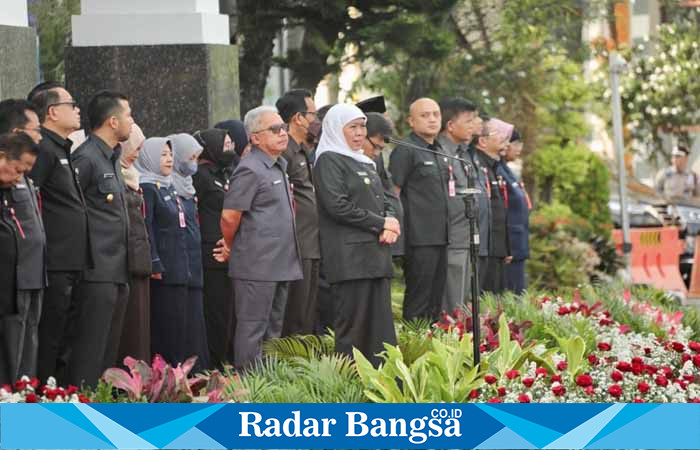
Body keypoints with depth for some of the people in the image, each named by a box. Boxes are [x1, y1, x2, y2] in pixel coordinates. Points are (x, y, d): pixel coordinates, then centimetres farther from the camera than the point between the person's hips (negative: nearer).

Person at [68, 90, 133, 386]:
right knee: (90, 351, -9)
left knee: (109, 351, 12)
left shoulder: (112, 159, 18)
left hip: (117, 273, 10)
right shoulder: (86, 158, -13)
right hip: (98, 272, -10)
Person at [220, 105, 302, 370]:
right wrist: (232, 249, 0)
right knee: (252, 329, -6)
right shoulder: (250, 170, -13)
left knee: (273, 330, 13)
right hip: (256, 266, -9)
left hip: (281, 265, 9)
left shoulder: (280, 167, 17)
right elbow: (229, 217, -14)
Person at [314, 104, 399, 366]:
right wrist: (380, 223, -9)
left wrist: (390, 226, -1)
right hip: (350, 255, -8)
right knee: (353, 324, -9)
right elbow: (338, 206, -14)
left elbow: (384, 202, 22)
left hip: (377, 254, 8)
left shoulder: (365, 163, 22)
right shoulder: (328, 161, -3)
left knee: (380, 325, 3)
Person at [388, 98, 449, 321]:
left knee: (436, 299, 10)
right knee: (418, 302, -6)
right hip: (419, 238, -8)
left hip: (439, 236, 8)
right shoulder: (405, 150, -8)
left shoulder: (439, 152, 17)